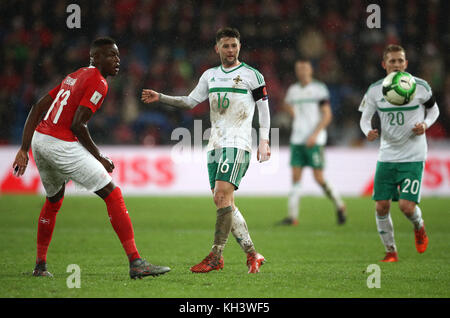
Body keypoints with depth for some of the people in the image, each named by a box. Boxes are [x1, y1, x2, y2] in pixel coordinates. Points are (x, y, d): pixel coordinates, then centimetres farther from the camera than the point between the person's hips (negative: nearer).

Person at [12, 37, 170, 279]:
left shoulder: (75, 76, 20)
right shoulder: (98, 83, -7)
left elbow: (38, 108, 18)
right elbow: (77, 125, -16)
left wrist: (24, 149, 15)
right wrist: (99, 158, -4)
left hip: (39, 141, 9)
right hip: (61, 144, -9)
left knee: (54, 200, 29)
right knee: (112, 195, -6)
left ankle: (40, 266, 35)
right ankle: (136, 263, -12)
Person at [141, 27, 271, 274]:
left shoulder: (252, 75, 0)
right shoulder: (210, 75, 16)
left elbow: (264, 108, 2)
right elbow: (190, 102, 20)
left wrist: (264, 141, -5)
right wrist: (160, 98, 9)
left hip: (237, 144, -7)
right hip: (215, 144, 7)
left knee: (222, 195, -19)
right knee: (222, 202, 3)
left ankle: (215, 257, -18)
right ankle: (252, 254, 10)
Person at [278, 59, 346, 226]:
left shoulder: (319, 89, -3)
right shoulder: (293, 90, 13)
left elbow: (327, 115, -7)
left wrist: (314, 134, -15)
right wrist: (288, 108, 8)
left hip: (315, 141, -5)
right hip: (297, 140, 5)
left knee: (319, 178, -6)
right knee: (296, 177, -3)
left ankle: (340, 206, 15)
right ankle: (292, 216, -5)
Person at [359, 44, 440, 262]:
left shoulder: (420, 86, -5)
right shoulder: (375, 90, -1)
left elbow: (433, 109, 11)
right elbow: (365, 118, 7)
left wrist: (425, 125, -10)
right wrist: (368, 132, -16)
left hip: (413, 157, -2)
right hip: (386, 156, 3)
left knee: (407, 206, -14)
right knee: (381, 206, -3)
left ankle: (419, 227, 23)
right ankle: (390, 251, 18)